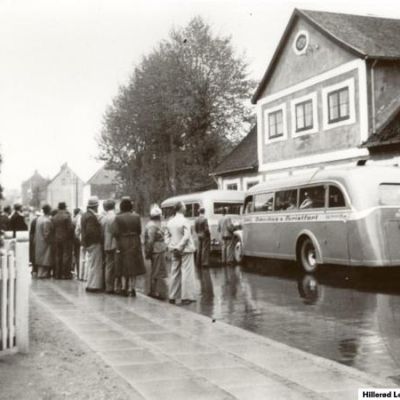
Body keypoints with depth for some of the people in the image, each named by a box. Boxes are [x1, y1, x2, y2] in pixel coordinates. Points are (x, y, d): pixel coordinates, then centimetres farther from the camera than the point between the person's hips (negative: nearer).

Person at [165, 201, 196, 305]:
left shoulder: (170, 222, 6)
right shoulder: (184, 221, -14)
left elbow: (167, 236, 7)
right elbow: (186, 236, -20)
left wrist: (171, 247, 4)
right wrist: (179, 247, -14)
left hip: (175, 251, 6)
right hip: (185, 250, -6)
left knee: (175, 273, 13)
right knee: (187, 273, -1)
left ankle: (172, 296, 17)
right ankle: (186, 297, -1)